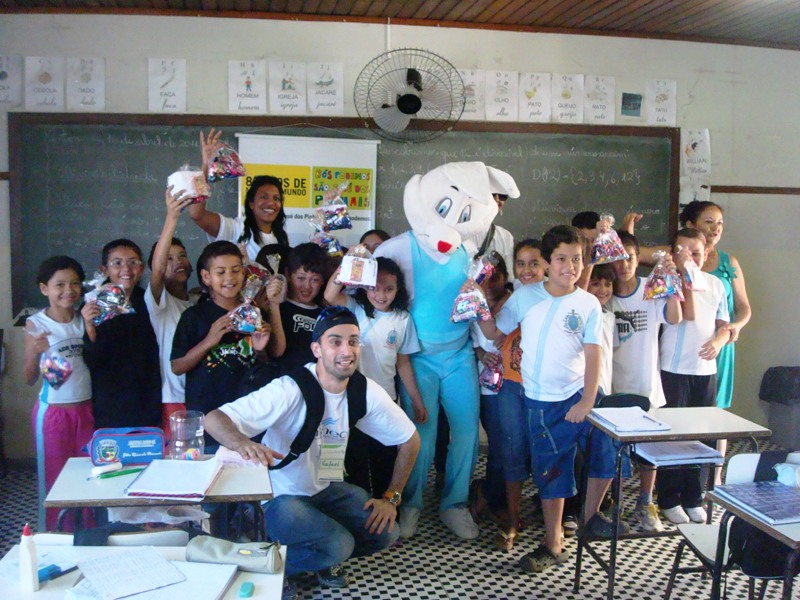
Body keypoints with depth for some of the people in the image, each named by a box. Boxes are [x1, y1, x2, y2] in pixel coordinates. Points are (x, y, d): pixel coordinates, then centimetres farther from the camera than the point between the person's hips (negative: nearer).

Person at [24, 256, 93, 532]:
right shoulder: (36, 323, -7)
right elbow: (29, 379, -6)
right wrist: (36, 351, -25)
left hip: (86, 409, 3)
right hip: (53, 412, -3)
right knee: (54, 480, 8)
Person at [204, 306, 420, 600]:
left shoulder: (366, 391, -11)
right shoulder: (290, 390, -26)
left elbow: (410, 439, 2)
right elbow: (214, 419, -33)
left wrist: (391, 497, -5)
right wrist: (243, 443, -55)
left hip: (328, 488, 5)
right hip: (281, 497, -5)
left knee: (385, 532, -12)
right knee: (338, 545, -25)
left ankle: (326, 557, 17)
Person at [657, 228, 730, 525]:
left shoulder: (715, 284, 9)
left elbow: (723, 325, 14)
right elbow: (689, 315, -18)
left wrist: (717, 342, -7)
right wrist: (685, 275, -20)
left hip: (705, 370, 4)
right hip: (674, 370, -4)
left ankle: (693, 499, 24)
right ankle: (669, 500, 15)